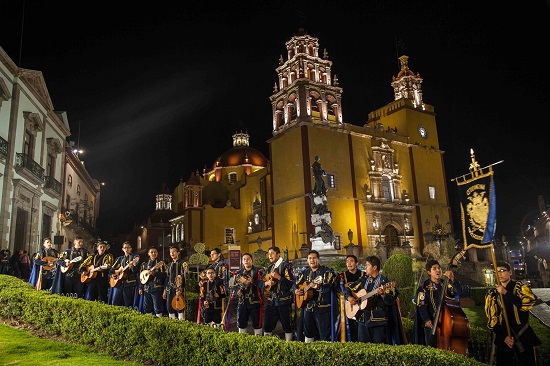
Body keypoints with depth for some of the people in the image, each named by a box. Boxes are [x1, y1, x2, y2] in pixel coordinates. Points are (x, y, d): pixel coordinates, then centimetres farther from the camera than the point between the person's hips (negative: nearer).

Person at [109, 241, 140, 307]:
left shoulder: (135, 257, 3)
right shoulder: (119, 259, 18)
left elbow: (136, 271, -8)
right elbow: (112, 269, 21)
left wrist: (132, 266, -28)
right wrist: (112, 275, 1)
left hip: (129, 283, -5)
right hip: (118, 283, 5)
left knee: (127, 304, -5)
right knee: (114, 303, 3)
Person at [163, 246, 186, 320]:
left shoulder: (182, 263, -3)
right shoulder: (169, 265, 16)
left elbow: (183, 277, -10)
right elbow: (167, 278, 19)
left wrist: (180, 289, -18)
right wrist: (165, 290, 15)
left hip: (178, 289, -6)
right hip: (170, 289, 6)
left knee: (179, 308, -7)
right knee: (169, 307, 7)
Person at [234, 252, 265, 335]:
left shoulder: (259, 271, -3)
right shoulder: (239, 272, 13)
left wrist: (252, 281, -24)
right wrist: (237, 290, -2)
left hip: (255, 302, -4)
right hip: (242, 301, 5)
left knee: (257, 323, 3)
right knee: (241, 323, 11)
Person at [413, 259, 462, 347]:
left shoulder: (445, 284, 7)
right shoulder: (424, 287, -2)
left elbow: (459, 292, -8)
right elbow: (421, 305, -6)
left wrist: (452, 279, -22)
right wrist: (427, 320, -16)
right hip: (431, 323, -3)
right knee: (432, 348, 0)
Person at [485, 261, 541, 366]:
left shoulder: (520, 287, 2)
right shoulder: (492, 294, 6)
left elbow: (528, 303, -18)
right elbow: (491, 319, 4)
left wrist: (506, 293, -22)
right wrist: (503, 336, -7)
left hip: (523, 337, -2)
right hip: (503, 338, 2)